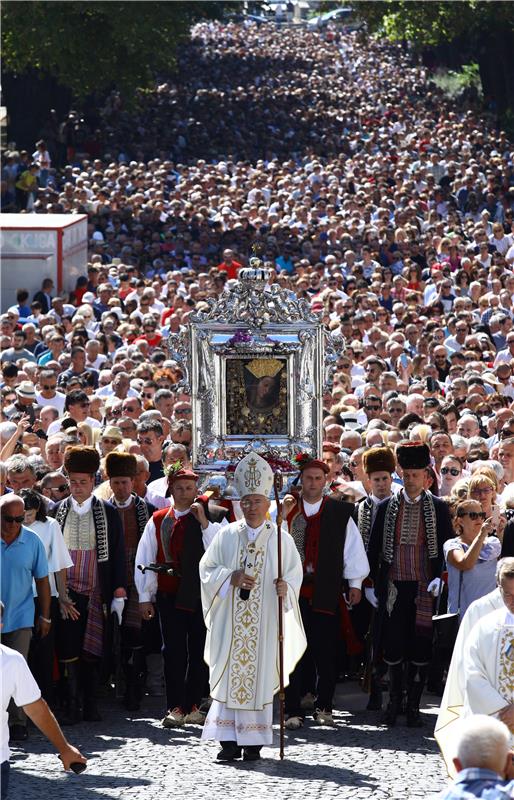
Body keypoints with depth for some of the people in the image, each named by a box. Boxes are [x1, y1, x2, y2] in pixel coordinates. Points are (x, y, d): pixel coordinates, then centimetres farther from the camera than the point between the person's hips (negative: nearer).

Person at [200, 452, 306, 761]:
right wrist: (231, 577, -11)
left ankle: (253, 742, 5)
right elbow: (207, 568, 7)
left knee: (259, 676, -1)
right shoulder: (227, 535, 6)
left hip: (265, 621, -1)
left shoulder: (281, 539, 4)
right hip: (230, 621, 1)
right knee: (228, 675, -4)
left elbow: (295, 573, 5)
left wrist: (286, 588, -17)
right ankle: (230, 741, -1)